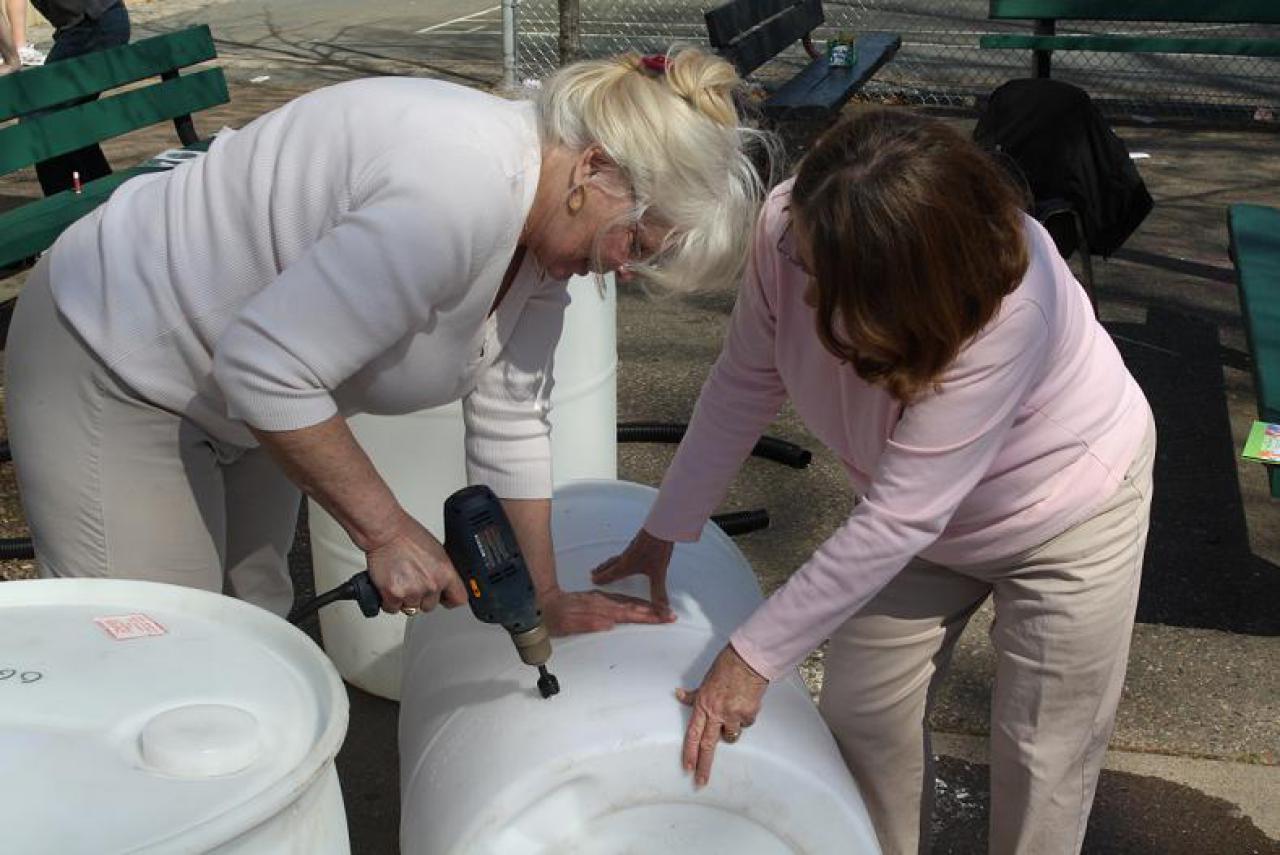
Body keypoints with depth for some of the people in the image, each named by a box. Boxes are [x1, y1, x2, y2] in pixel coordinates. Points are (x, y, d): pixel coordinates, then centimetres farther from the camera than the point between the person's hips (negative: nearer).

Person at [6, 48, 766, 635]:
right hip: (113, 366, -8)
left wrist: (547, 600, 5)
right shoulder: (460, 192, -35)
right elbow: (265, 369, -33)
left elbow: (510, 424, 2)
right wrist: (388, 532, -22)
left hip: (243, 388, 9)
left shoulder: (544, 229, -5)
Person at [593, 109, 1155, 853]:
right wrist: (663, 535, -4)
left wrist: (755, 657, -30)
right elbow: (744, 387, -12)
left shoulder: (1007, 311, -40)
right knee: (859, 716, 11)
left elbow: (899, 520, -36)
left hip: (1068, 508, -4)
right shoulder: (793, 227, -29)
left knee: (1043, 761, 4)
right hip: (922, 510, 5)